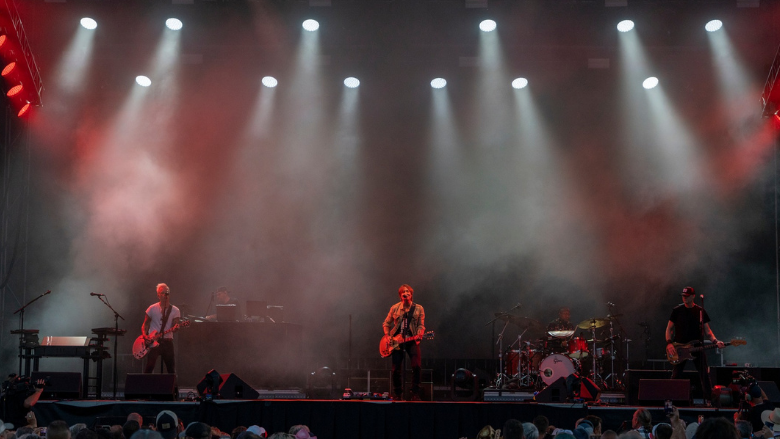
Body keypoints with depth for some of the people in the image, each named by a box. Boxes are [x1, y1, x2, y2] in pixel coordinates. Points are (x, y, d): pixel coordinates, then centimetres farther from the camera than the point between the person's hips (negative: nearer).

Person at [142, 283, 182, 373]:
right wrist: (145, 335, -9)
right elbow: (145, 325, 9)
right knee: (149, 368, -8)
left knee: (172, 370, 0)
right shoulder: (152, 309, 5)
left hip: (167, 341, 1)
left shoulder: (175, 310, 6)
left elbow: (174, 327, -2)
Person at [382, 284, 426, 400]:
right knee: (396, 369, 0)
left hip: (412, 341, -1)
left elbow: (421, 325, 1)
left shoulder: (418, 308, 5)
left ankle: (415, 394, -5)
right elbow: (386, 323, 15)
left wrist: (419, 335, -19)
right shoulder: (395, 308, 8)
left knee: (417, 366, -16)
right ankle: (398, 394, 16)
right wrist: (387, 336, 0)